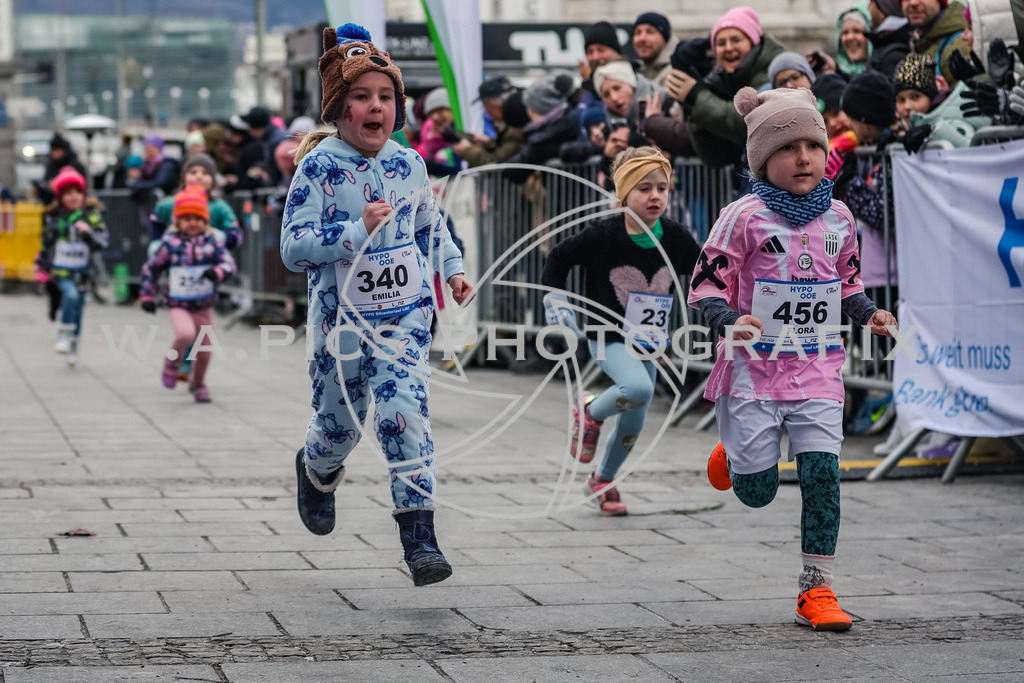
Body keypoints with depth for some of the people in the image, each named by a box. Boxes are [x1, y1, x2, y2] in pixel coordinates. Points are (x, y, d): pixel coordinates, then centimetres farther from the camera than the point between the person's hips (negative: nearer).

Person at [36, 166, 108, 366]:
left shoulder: (92, 215, -2)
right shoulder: (53, 217, 2)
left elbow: (102, 241, -8)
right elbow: (47, 242, 16)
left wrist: (88, 231, -24)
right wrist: (41, 263, 17)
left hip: (81, 272, 1)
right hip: (60, 271, -1)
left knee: (77, 310, 9)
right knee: (70, 294, -29)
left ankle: (73, 348, 29)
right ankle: (64, 337, -24)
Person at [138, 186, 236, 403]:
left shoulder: (211, 241, -4)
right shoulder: (170, 243, -7)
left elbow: (229, 263, -13)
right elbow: (151, 268, 2)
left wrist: (217, 273, -35)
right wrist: (146, 296, 2)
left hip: (204, 306, 3)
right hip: (178, 306, -3)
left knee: (204, 351, 10)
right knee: (185, 334, -31)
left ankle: (198, 384, 38)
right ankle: (172, 362, 0)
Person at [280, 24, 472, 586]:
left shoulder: (409, 164, 4)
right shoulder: (318, 167, -11)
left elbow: (430, 225, 23)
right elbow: (293, 248, -17)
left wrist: (451, 269, 10)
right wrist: (357, 231, -26)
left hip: (404, 315, 2)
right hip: (341, 319, -2)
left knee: (405, 410, -16)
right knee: (341, 423, 12)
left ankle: (418, 533, -16)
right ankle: (317, 471, 49)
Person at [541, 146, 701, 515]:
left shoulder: (675, 238, -8)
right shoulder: (603, 235, -18)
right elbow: (559, 257, -3)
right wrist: (555, 298, -9)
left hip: (649, 342, 5)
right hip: (609, 338, -4)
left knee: (633, 422, 11)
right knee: (638, 389, -32)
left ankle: (603, 480, 39)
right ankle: (590, 413, 0)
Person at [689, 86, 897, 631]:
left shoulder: (838, 219, 7)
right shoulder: (744, 217, -8)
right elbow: (706, 287, -8)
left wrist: (869, 315, 3)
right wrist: (730, 322, -27)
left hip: (817, 370, 3)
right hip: (754, 368, -3)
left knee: (822, 475, -9)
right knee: (757, 492, 2)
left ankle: (816, 588, 1)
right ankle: (736, 452, 40)